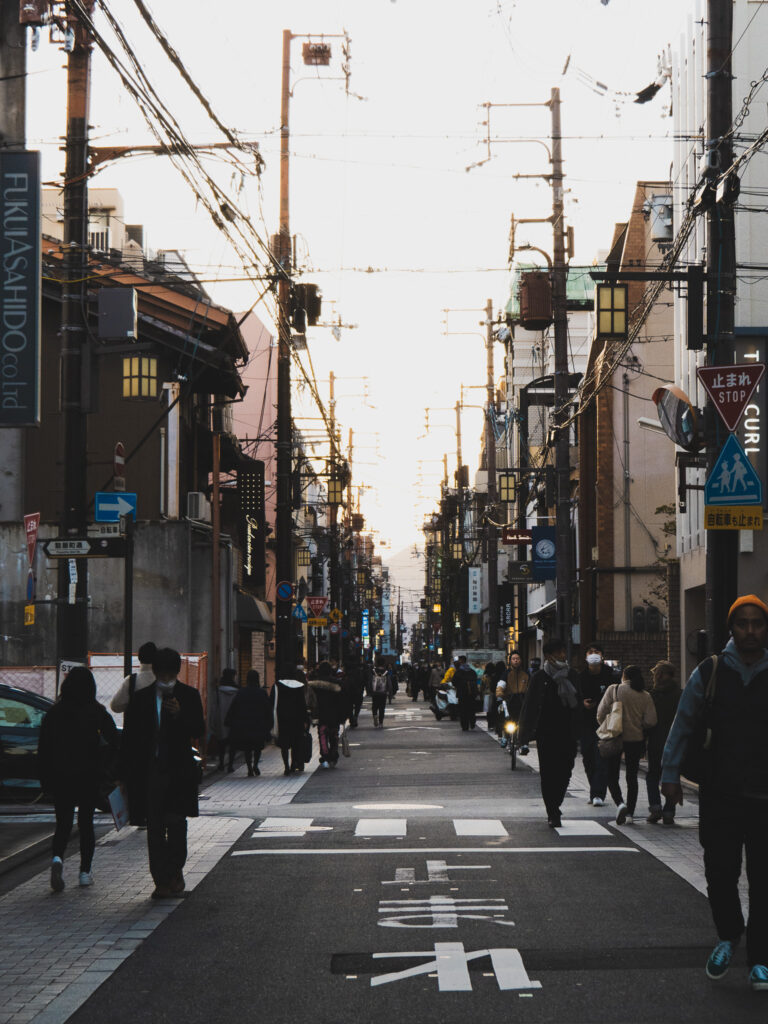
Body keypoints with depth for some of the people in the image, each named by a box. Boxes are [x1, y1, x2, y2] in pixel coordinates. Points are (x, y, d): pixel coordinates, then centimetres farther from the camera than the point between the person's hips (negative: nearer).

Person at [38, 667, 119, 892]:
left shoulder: (54, 712, 0)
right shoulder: (98, 712, -4)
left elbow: (43, 747, 1)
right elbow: (114, 741, -8)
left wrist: (45, 779, 7)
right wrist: (107, 768, 5)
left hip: (61, 777, 1)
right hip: (89, 777, -1)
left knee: (63, 823, 8)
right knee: (86, 822, 12)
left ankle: (57, 857, -20)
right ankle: (85, 872, 10)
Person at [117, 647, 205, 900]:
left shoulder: (189, 696, 5)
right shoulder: (141, 699, 7)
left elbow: (199, 731, 1)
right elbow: (129, 737, 8)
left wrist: (180, 715, -17)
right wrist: (124, 774, 4)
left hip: (179, 772, -1)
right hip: (149, 772, 1)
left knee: (176, 823, -5)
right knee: (155, 828, 1)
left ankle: (174, 873, 14)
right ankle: (162, 879, 6)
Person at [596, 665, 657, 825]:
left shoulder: (614, 690, -6)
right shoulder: (645, 696, 0)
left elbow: (601, 712, -8)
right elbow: (651, 721, -4)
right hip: (635, 739, 3)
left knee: (612, 776, 6)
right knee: (632, 777, 13)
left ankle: (620, 804, -18)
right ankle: (630, 813, 12)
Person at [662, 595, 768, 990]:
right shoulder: (709, 672, 1)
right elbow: (683, 724, 10)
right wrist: (670, 774, 9)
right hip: (719, 794, 0)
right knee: (720, 874, 4)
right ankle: (728, 937, 31)